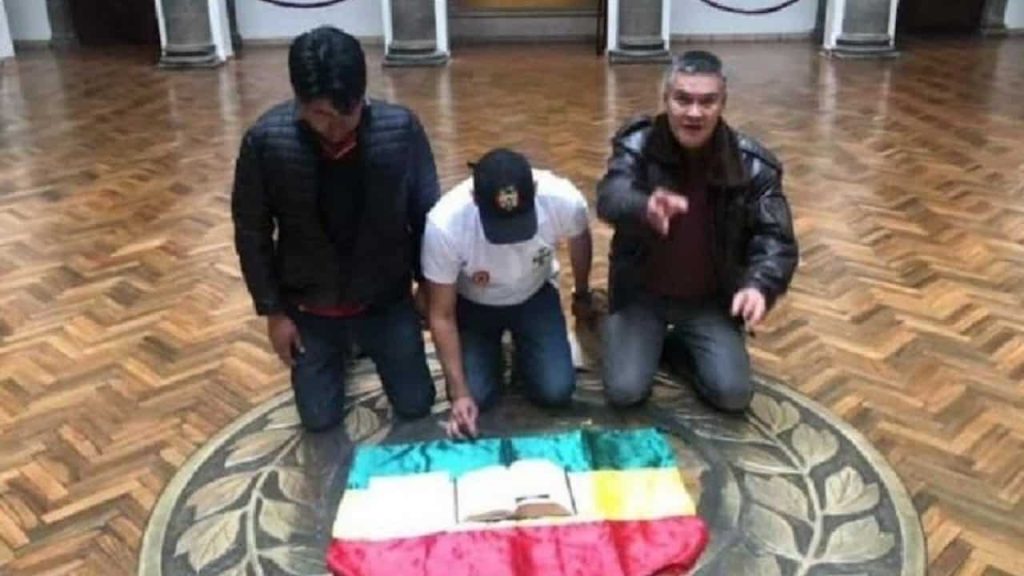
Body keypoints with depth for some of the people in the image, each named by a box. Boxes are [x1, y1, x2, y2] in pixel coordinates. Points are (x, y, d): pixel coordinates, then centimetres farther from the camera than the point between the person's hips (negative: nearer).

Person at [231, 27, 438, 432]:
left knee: (415, 406, 10)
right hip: (309, 307, 0)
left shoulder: (402, 128, -22)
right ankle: (343, 349, 39)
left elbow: (426, 212, -6)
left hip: (386, 299, 1)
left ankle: (365, 343, 39)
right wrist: (273, 311, -6)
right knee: (320, 420, 9)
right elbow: (251, 232, -9)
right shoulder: (265, 140, -22)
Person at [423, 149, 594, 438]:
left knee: (556, 391, -13)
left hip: (535, 296, 1)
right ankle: (491, 353, 20)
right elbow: (442, 316, -21)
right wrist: (459, 393, -23)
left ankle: (523, 353, 21)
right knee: (475, 396, -14)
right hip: (473, 305, -1)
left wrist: (582, 296, 13)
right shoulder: (444, 224, -37)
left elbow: (580, 239, -4)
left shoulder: (563, 199, -33)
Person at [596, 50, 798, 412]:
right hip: (641, 293, -1)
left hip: (711, 301, 1)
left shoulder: (752, 164, -13)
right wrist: (645, 208, -58)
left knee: (733, 395, -12)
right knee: (624, 391, -15)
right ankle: (649, 340, 20)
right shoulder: (636, 144, -15)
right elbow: (610, 198, -33)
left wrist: (760, 285, -37)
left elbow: (776, 238, -14)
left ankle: (674, 344, 19)